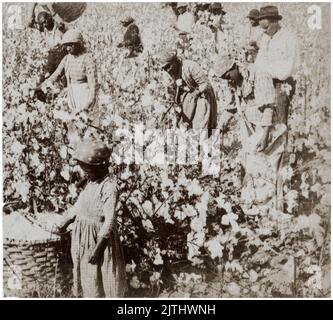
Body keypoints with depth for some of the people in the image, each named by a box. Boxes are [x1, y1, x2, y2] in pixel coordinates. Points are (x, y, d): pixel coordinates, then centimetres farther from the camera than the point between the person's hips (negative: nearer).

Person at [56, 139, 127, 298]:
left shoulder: (109, 187, -23)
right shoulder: (91, 182, 3)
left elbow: (110, 221, -24)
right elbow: (79, 205, 16)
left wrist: (97, 248, -23)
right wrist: (64, 223, 21)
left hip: (98, 237, -8)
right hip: (83, 236, 8)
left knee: (99, 278, 7)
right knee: (84, 274, 22)